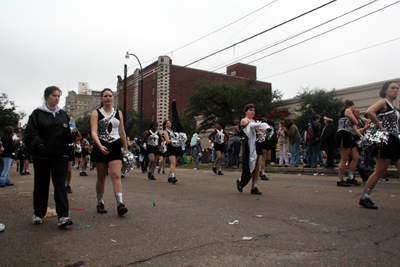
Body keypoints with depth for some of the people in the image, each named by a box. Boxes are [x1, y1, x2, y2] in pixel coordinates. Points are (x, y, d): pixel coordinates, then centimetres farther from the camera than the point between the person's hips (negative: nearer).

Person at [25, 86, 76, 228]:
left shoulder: (63, 115, 14)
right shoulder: (37, 114, 3)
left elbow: (68, 136, 15)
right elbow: (30, 133, -6)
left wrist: (73, 134, -8)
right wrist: (39, 145, -23)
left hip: (60, 155, 2)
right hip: (42, 156, -1)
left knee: (60, 185, -5)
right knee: (41, 185, 9)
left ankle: (63, 216, -8)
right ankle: (38, 214, 26)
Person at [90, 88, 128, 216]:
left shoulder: (118, 113, 11)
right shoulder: (96, 113, 1)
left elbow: (122, 133, 16)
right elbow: (93, 132, -11)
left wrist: (126, 148, 16)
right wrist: (100, 146, -27)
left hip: (115, 147, 1)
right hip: (100, 147, -1)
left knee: (116, 175, -11)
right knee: (101, 177, 8)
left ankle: (120, 203, -17)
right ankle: (100, 203, 23)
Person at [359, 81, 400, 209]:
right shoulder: (383, 102, -6)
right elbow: (369, 112, -26)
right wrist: (381, 127, -21)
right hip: (385, 140, -9)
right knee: (380, 171, -6)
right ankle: (364, 198, 4)